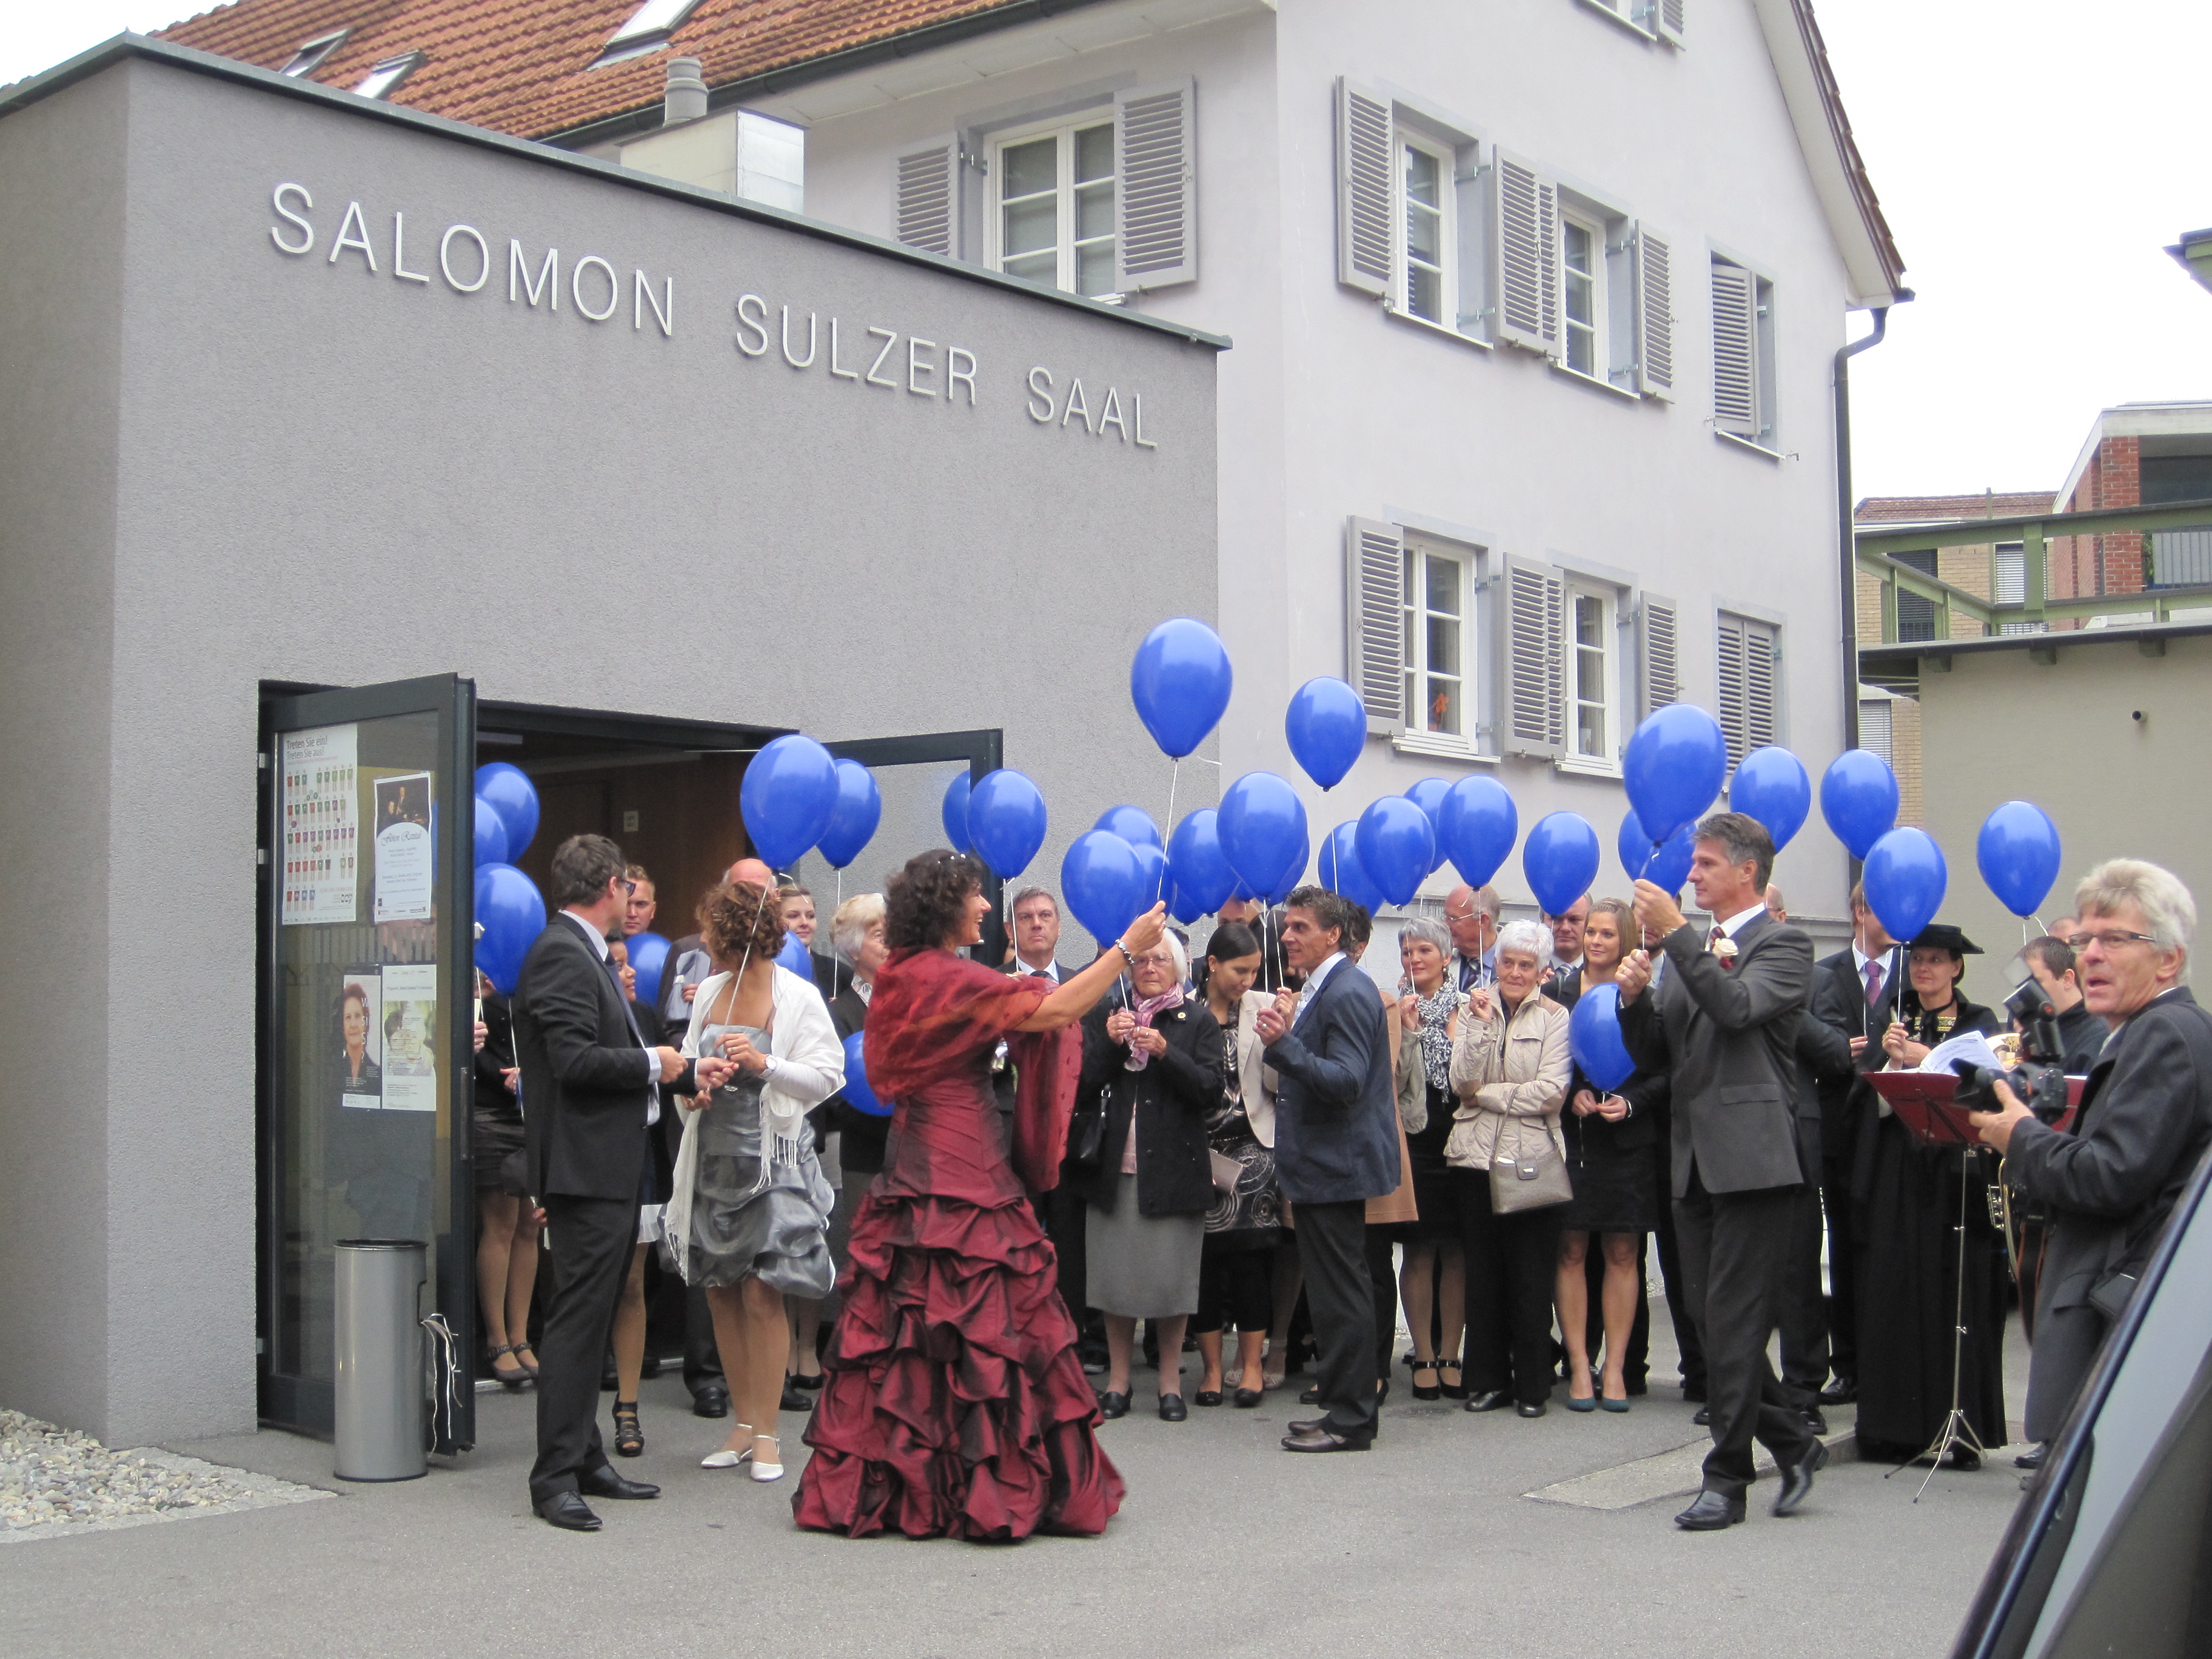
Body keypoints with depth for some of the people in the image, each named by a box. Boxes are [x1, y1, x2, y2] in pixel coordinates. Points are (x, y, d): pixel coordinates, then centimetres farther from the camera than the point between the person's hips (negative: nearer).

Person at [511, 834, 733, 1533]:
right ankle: (556, 1477, -2)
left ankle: (585, 1460, 22)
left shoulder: (586, 954, 18)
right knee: (578, 1319, -7)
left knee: (592, 1318, 14)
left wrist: (689, 1072, 24)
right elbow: (575, 1059, -23)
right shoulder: (561, 955, -15)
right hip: (585, 1167, -11)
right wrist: (653, 1064, -11)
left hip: (612, 1167, 11)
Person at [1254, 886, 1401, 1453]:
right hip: (1326, 1164, 11)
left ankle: (1349, 1420, 1)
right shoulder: (1322, 990, 14)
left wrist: (1284, 1044, -33)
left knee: (1341, 1293, -5)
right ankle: (1346, 1406, 24)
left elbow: (1347, 1082, -26)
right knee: (1339, 1292, 15)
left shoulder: (1346, 993, -18)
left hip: (1336, 1165, -11)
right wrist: (1287, 1035, 8)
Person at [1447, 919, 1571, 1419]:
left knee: (1531, 1277, 1)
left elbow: (1551, 1093, -9)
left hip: (1531, 1158, -2)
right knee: (1482, 1273, 6)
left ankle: (1532, 1385, 10)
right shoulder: (1474, 1010, 7)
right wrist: (1480, 1027, -12)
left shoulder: (1555, 1018, 1)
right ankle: (1488, 1379, 16)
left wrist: (1486, 1094, -6)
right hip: (1478, 1155, 2)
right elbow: (1461, 1083, -3)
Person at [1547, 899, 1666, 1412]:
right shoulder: (1557, 990, 4)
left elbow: (1666, 1072, 2)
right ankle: (1579, 1366, 7)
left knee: (1622, 1254, 4)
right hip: (1570, 1137, 1)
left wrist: (1631, 1103, -13)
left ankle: (1615, 1368, 10)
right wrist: (1571, 1095, -10)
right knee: (1570, 1251, 0)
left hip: (1627, 1137, 0)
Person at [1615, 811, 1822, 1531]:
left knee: (1734, 1321, -6)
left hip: (1751, 1158, -8)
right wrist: (1635, 997, -2)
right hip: (1695, 1160, 8)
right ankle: (1793, 1443, 24)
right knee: (1710, 1318, 10)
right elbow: (1656, 1055, 16)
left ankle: (1728, 1478, 2)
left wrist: (1675, 933, -22)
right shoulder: (1688, 953, 18)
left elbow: (1737, 1007, -22)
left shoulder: (1783, 945, -3)